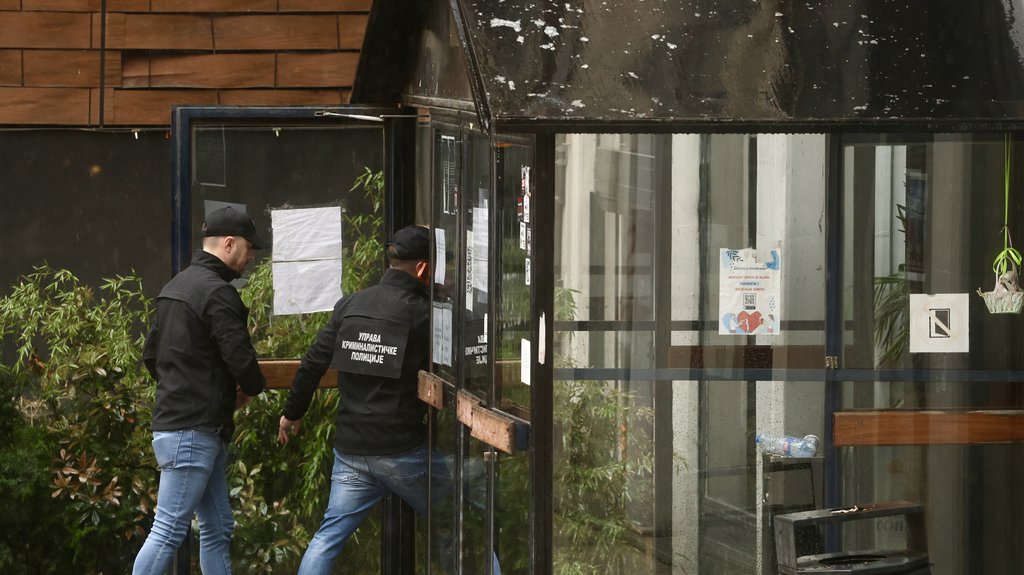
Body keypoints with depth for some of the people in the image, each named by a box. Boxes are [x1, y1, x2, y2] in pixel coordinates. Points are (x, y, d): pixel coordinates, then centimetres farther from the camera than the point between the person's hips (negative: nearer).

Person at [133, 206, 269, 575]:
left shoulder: (175, 286, 17)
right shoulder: (217, 292, -15)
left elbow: (151, 355, 23)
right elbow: (240, 359, -19)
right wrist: (251, 388, 2)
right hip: (195, 430, -10)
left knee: (217, 529, 13)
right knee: (169, 531, -10)